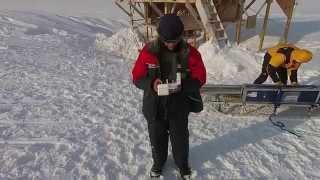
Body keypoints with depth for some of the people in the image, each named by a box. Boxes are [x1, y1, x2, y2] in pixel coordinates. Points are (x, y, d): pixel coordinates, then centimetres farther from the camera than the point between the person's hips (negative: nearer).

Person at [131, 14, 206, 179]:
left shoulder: (190, 53, -12)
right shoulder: (149, 51, -13)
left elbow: (199, 78, -7)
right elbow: (137, 77, -9)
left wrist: (182, 86, -26)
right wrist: (151, 84, -30)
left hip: (179, 106, 0)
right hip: (154, 106, 1)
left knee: (180, 137, 19)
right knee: (157, 137, 20)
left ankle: (182, 163, 49)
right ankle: (158, 162, 50)